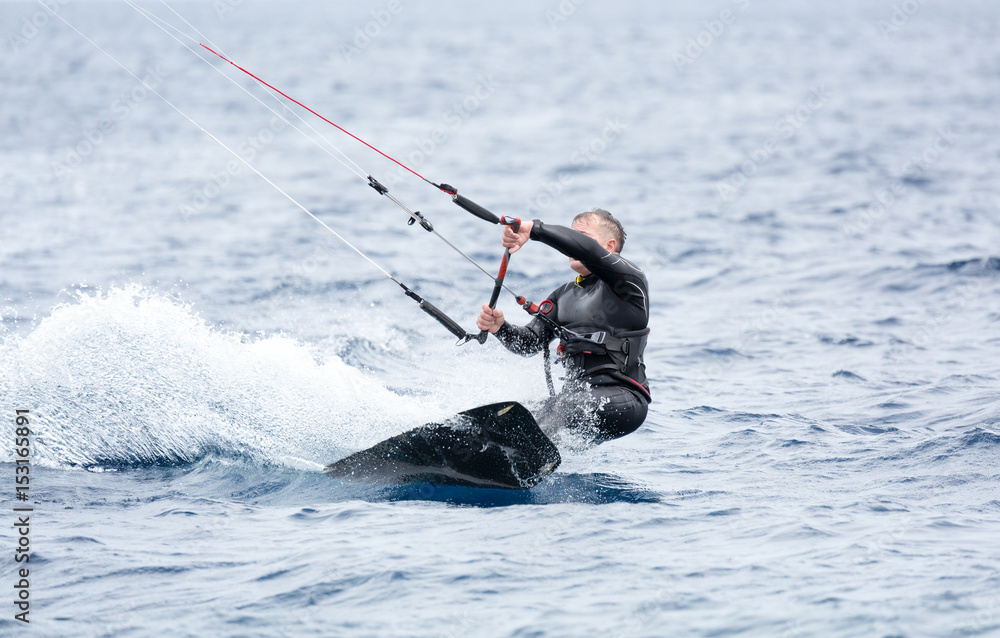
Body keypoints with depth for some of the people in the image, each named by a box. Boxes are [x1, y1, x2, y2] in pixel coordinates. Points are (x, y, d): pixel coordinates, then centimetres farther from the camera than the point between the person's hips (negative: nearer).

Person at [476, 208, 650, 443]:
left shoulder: (628, 279, -1)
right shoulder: (564, 295, 21)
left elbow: (586, 249, -20)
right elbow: (530, 342, 12)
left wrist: (533, 229, -27)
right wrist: (500, 327, -9)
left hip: (623, 399, -9)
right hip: (577, 393, 9)